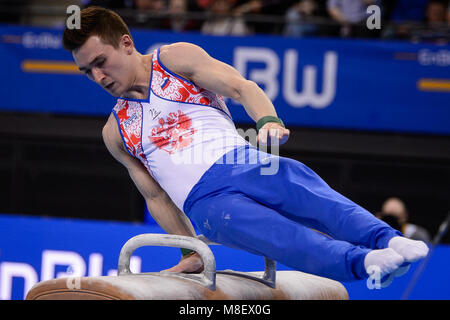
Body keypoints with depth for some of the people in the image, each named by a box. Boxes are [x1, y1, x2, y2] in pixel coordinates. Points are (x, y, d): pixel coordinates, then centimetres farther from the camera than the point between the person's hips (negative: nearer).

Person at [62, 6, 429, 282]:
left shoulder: (176, 58, 14)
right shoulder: (115, 132, 22)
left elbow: (241, 87, 1)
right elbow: (155, 196, 24)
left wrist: (268, 120, -21)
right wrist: (190, 252, 15)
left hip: (244, 163, 0)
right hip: (205, 200, 0)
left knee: (315, 196, -32)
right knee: (279, 233, -32)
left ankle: (388, 240, -52)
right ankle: (361, 261, -54)